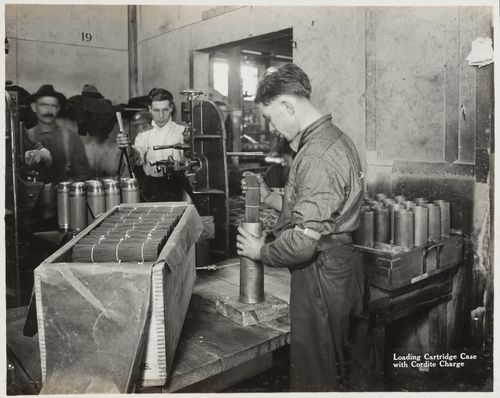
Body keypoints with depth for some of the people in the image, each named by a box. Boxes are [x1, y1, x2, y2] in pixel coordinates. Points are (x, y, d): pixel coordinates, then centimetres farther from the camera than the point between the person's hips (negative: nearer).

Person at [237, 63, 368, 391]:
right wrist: (269, 197, 9)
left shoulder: (317, 157, -24)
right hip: (341, 266, 10)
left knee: (315, 379, 7)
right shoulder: (336, 139, 10)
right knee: (338, 370, 25)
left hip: (322, 275, -10)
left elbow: (303, 241, -27)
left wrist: (261, 250, -9)